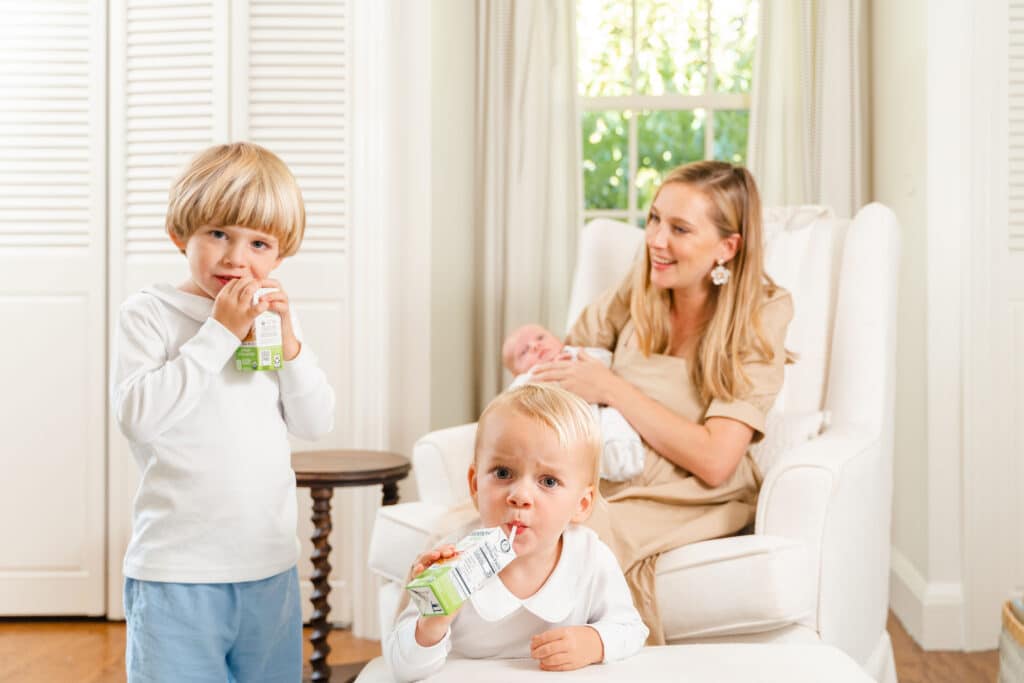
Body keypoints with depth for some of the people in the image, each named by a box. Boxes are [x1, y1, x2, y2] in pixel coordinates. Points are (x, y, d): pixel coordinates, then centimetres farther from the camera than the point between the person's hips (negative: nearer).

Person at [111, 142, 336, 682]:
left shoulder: (272, 318, 11)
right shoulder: (149, 313, -5)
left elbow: (316, 424, 7)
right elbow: (137, 414, -19)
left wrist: (287, 342, -7)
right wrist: (219, 333, -18)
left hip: (271, 568, 5)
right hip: (177, 572, -5)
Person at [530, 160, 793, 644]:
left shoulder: (759, 319, -7)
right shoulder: (636, 296, 6)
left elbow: (714, 460, -16)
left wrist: (609, 388, -16)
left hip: (701, 501, -4)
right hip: (613, 484, 5)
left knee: (593, 532, -34)